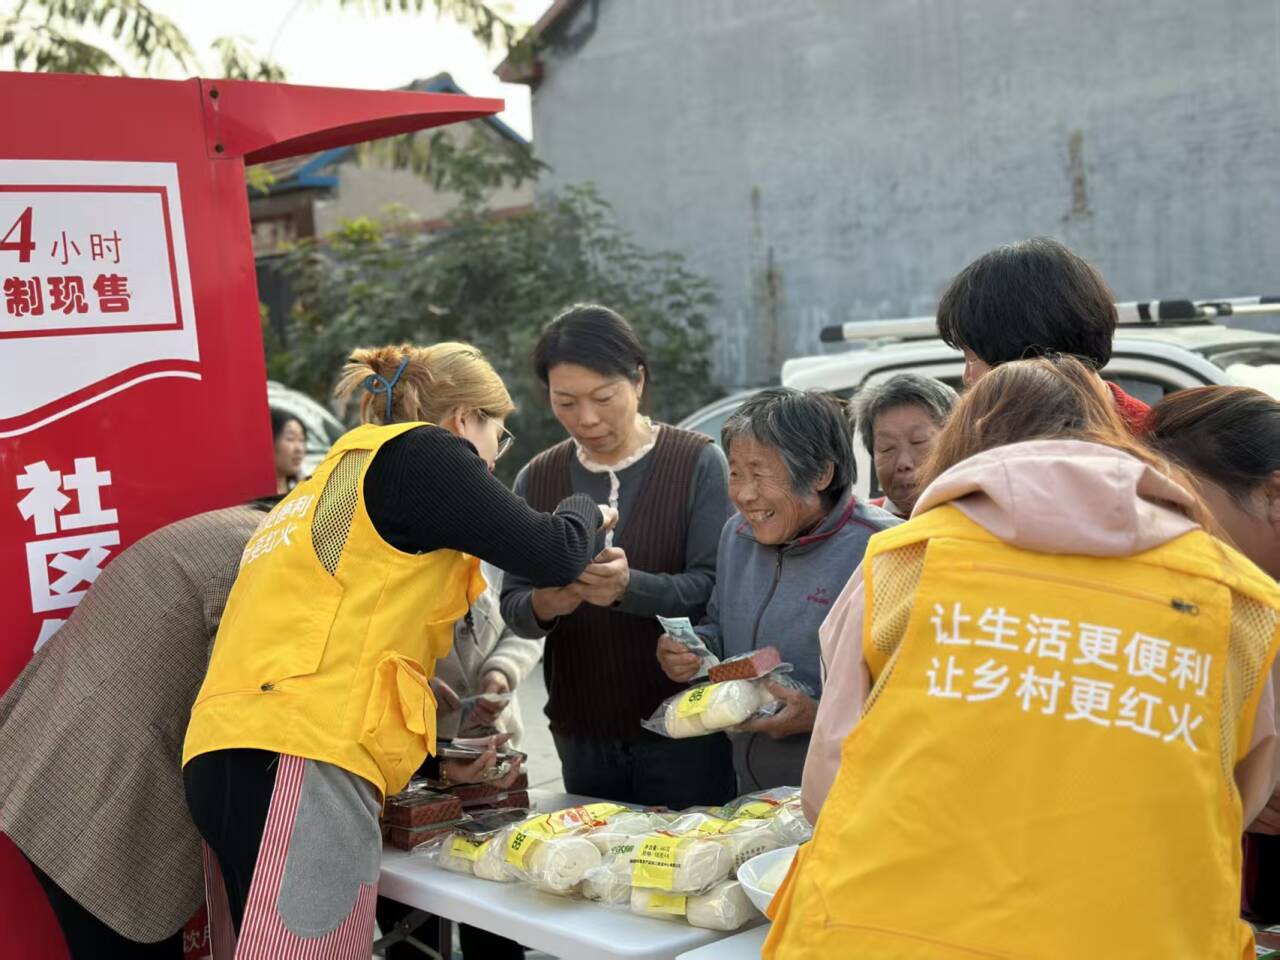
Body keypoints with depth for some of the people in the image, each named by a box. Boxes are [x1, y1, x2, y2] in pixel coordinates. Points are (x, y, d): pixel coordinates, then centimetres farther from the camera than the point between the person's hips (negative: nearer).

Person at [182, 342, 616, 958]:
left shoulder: (341, 474, 30)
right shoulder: (418, 451, 3)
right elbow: (552, 556, -1)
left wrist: (438, 754, 32)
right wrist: (585, 513, 21)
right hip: (300, 756, -10)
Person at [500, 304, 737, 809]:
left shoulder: (698, 463, -5)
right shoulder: (536, 480, 7)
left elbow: (713, 588, -13)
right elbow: (512, 605, 4)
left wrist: (629, 587, -30)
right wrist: (543, 605, -18)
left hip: (682, 729, -3)